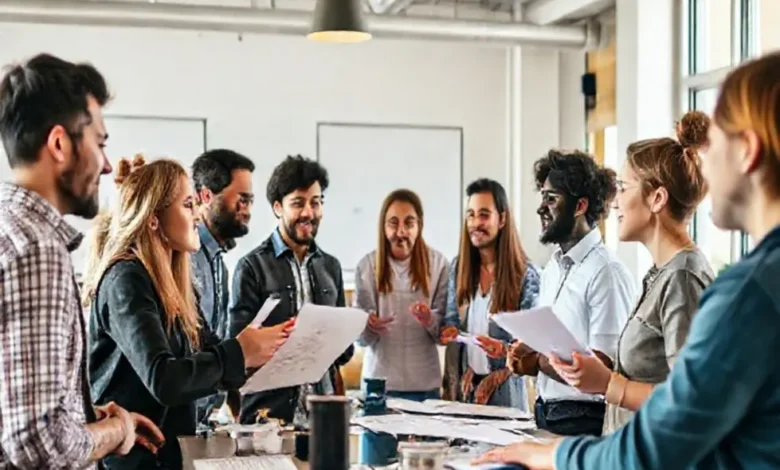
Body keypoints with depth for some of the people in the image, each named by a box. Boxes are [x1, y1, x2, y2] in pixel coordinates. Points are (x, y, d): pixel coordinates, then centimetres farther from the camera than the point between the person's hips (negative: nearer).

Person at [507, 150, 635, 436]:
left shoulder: (606, 272, -15)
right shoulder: (552, 268, 12)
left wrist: (538, 361, -15)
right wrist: (525, 357, -3)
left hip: (583, 421, -7)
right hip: (545, 413, 7)